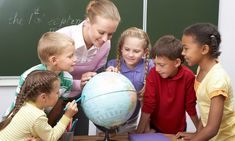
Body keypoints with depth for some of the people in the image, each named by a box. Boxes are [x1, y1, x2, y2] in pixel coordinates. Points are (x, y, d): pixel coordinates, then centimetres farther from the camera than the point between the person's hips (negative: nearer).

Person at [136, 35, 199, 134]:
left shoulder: (188, 76, -20)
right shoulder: (153, 74, -21)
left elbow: (190, 105, -9)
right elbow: (147, 105, -19)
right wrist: (139, 132, -20)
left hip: (178, 129, 1)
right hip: (155, 128, -1)